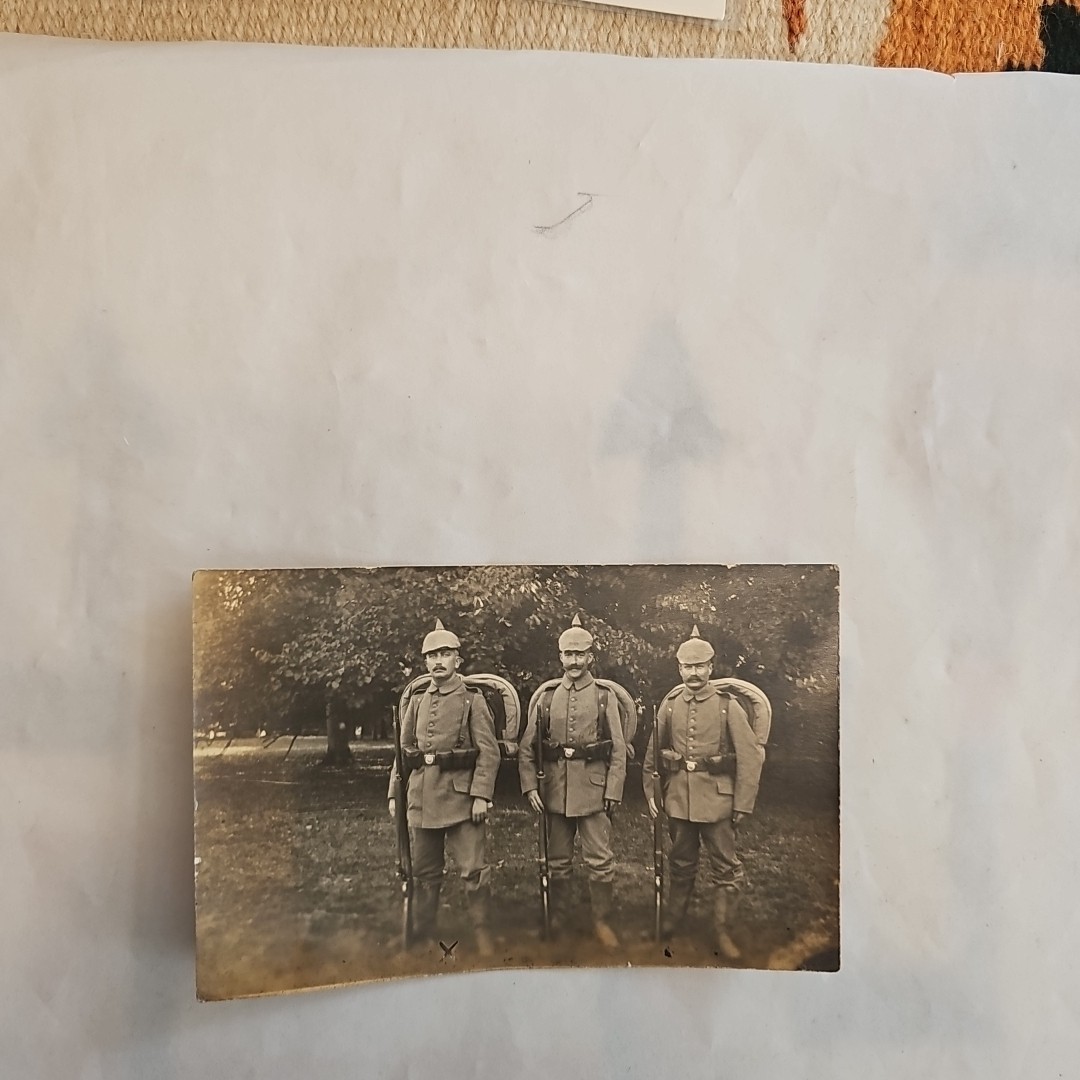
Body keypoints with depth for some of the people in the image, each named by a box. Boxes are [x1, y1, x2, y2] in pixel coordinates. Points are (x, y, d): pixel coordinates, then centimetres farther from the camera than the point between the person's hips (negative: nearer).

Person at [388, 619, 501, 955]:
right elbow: (404, 752, 14)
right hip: (421, 798, 5)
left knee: (473, 870, -3)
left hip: (461, 797, -4)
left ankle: (482, 935, 12)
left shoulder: (473, 701, -2)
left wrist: (481, 795, -15)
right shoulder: (416, 703, 12)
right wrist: (394, 793, 9)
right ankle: (424, 937, 25)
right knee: (423, 873, 13)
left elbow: (489, 752, -7)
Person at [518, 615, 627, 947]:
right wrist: (530, 786, -4)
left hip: (593, 791, -2)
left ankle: (601, 921, 16)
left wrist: (613, 792, -7)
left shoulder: (605, 698, 1)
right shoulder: (546, 699, 6)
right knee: (558, 862, 12)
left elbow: (618, 751, 0)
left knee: (600, 862, 1)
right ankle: (557, 920, 26)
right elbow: (526, 748, 6)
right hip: (555, 792, 2)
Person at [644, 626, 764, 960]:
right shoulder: (669, 705, 2)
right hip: (678, 798, 2)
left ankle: (721, 929, 21)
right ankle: (672, 918, 32)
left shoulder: (728, 706, -7)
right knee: (680, 863, 16)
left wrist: (743, 805, -7)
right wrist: (650, 792, 5)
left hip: (717, 799, -2)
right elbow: (652, 753, 8)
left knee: (724, 867, 7)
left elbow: (750, 758, -6)